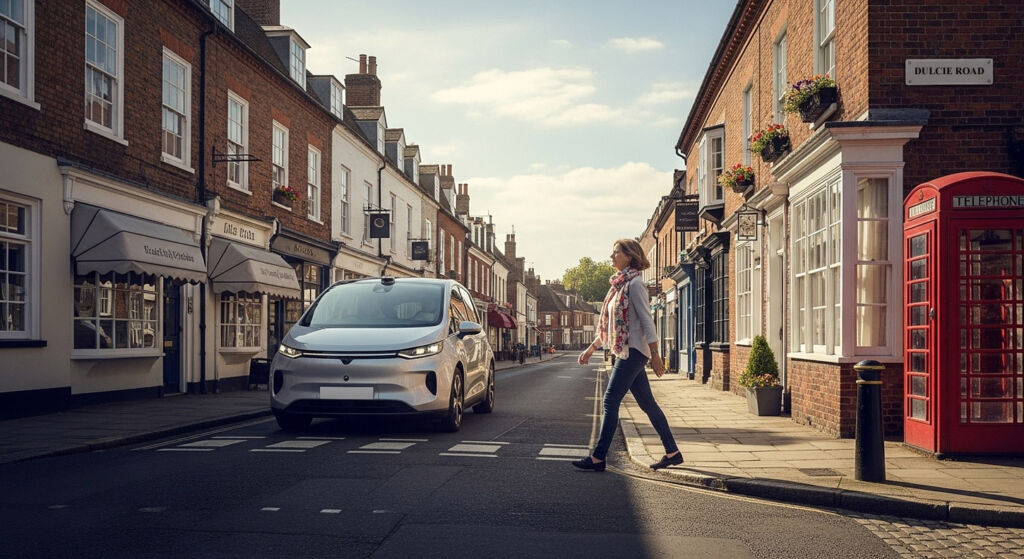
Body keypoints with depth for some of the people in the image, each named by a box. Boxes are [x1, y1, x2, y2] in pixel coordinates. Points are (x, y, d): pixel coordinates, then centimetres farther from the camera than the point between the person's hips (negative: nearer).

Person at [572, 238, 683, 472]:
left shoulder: (634, 283, -11)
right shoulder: (619, 285, 17)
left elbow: (646, 320, -15)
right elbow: (611, 323, 23)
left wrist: (654, 354, -18)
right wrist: (592, 347, 22)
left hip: (633, 350, -10)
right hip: (625, 351, 10)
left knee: (610, 401, -10)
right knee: (647, 403, 11)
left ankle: (598, 457, -7)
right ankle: (672, 452, 17)